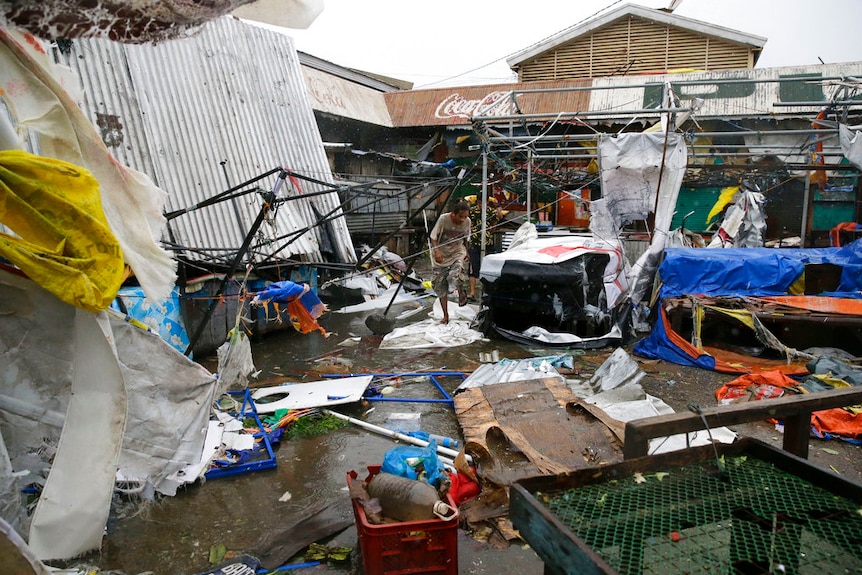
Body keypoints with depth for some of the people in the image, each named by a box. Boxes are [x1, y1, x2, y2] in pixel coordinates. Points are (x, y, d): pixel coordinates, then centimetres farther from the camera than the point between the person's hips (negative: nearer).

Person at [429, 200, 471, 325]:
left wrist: (466, 252, 8)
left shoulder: (467, 222, -11)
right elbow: (433, 237, -13)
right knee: (440, 286, 4)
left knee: (455, 277, -28)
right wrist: (436, 251, -27)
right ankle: (445, 315, 20)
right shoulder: (443, 219, -20)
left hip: (457, 253, 0)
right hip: (441, 256, 0)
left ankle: (462, 291, 9)